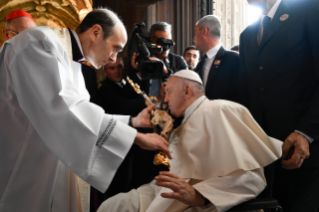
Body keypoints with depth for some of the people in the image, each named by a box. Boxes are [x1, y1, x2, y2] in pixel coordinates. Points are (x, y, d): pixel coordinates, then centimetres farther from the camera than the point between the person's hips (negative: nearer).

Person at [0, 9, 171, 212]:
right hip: (18, 172, -9)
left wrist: (133, 121, 10)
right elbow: (62, 109, -28)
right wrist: (137, 136, -24)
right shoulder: (41, 42, -17)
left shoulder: (73, 65, 13)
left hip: (50, 170, 9)